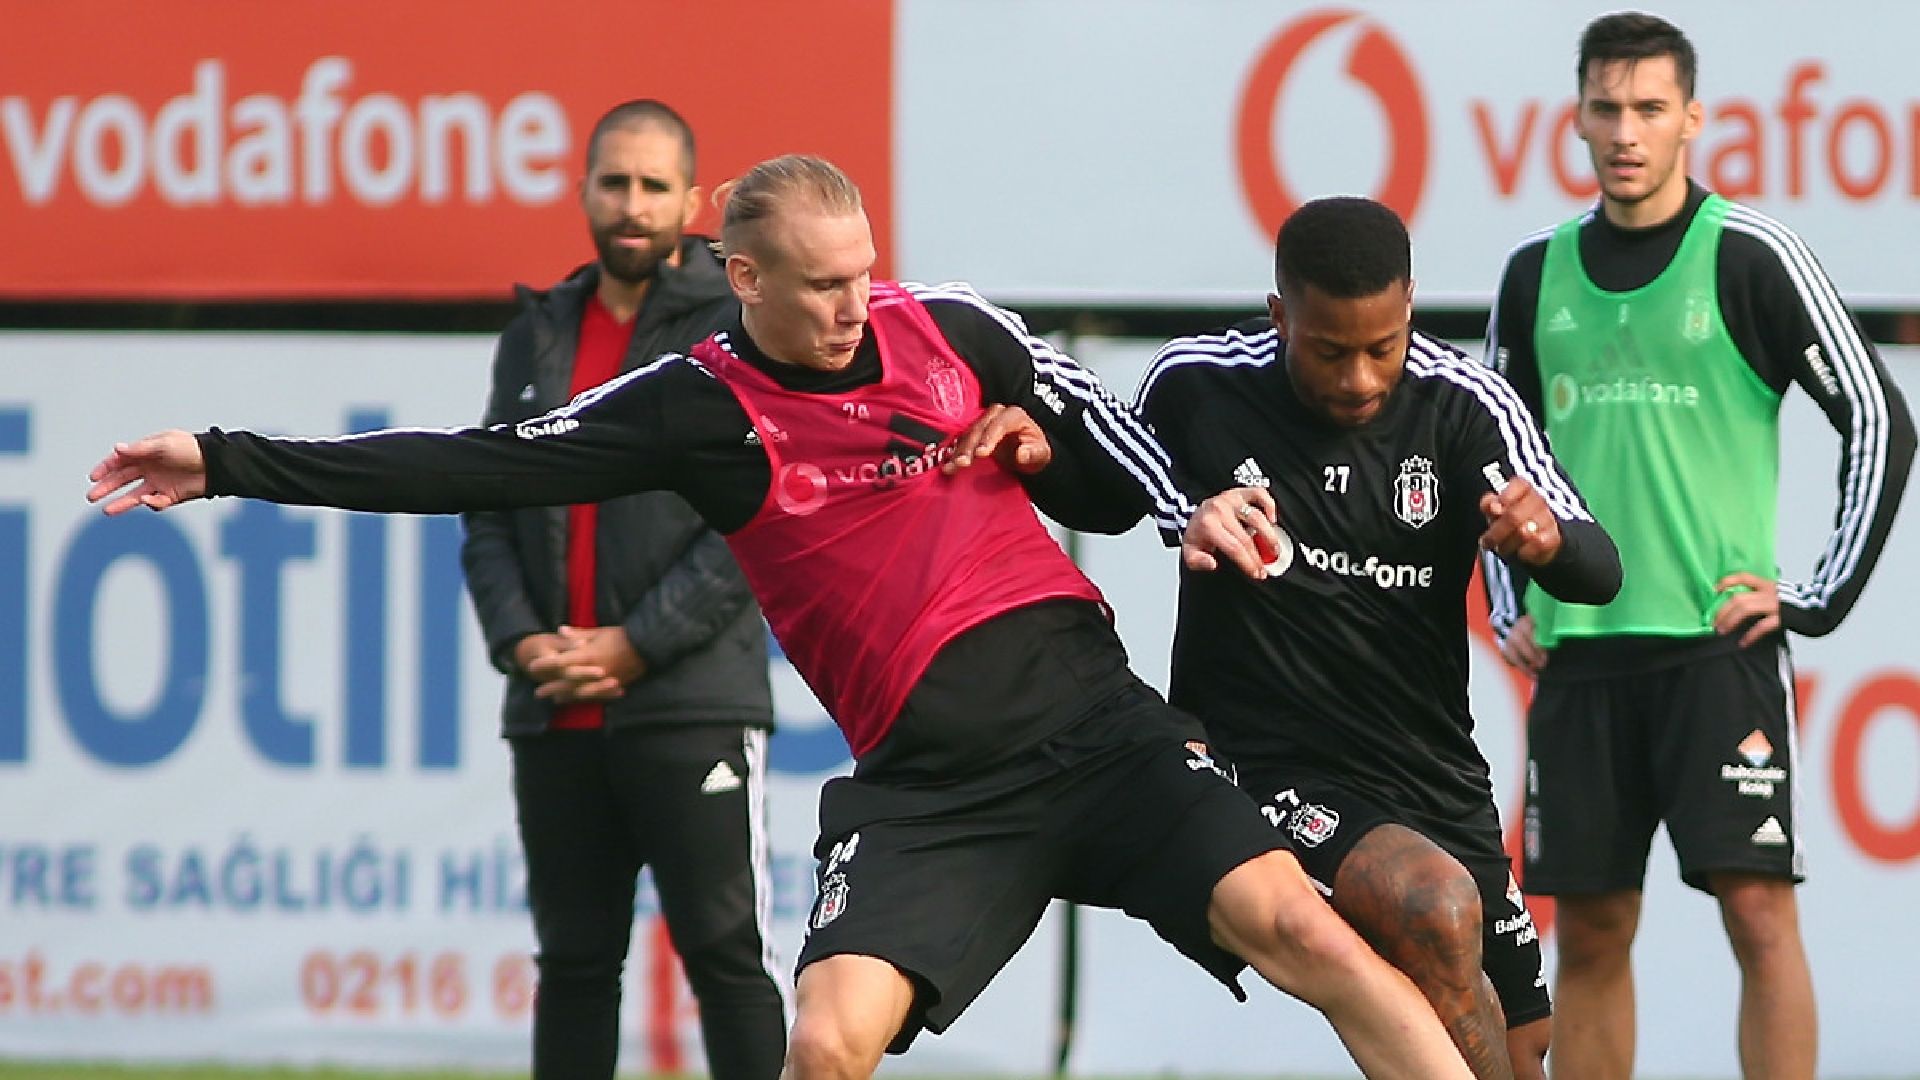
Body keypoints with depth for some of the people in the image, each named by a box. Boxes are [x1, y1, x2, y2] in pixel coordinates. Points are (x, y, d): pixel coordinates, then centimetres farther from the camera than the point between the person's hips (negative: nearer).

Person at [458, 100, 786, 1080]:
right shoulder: (537, 336, 15)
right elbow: (487, 513, 14)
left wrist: (635, 647, -13)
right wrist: (520, 640, -4)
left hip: (691, 705, -5)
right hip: (553, 717, 5)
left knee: (725, 954, -7)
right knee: (573, 964, 8)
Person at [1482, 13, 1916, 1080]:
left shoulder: (1750, 256, -3)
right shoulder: (1538, 272, 11)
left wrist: (1818, 598, -6)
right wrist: (1509, 606, 14)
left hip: (1718, 643, -4)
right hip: (1577, 655, 4)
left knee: (1757, 907, -11)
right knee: (1589, 931, 5)